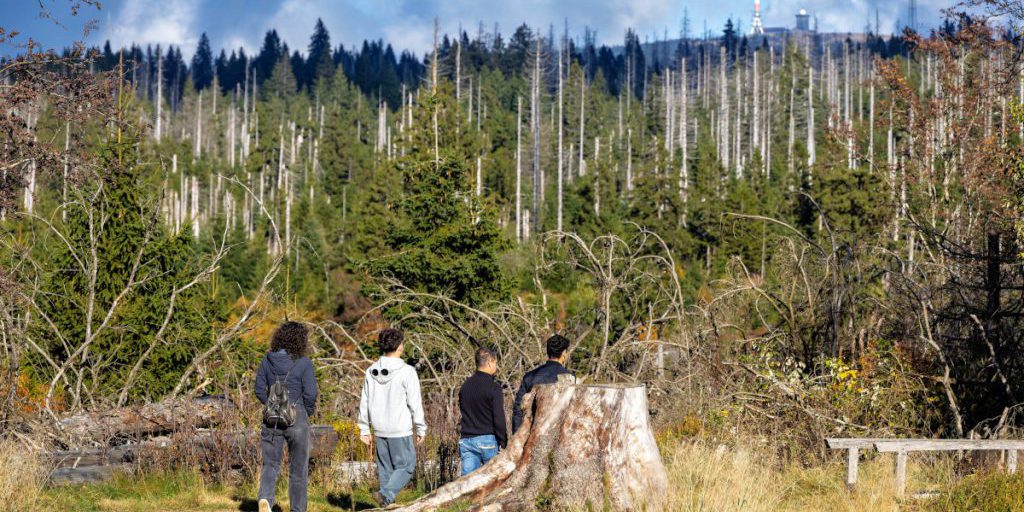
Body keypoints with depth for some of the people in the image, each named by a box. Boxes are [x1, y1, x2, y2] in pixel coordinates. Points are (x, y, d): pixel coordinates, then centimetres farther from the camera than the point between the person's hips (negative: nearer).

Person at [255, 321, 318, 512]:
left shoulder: (267, 360, 1)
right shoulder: (303, 363, -11)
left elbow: (259, 390, 4)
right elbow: (310, 393, -13)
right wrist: (308, 411, 7)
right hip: (297, 418, -3)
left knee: (270, 464, 8)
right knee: (298, 468, 11)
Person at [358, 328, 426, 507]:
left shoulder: (371, 371, 4)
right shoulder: (406, 372, -12)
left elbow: (365, 403, 8)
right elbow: (415, 404, -10)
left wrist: (364, 429, 16)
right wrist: (421, 429, 0)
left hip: (380, 430, 5)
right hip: (401, 431, -5)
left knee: (385, 468, 13)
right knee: (405, 466, 1)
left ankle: (387, 500, 14)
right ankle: (386, 494, -18)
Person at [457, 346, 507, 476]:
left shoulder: (465, 386, 10)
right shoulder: (493, 387, -10)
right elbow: (499, 418, -13)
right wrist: (503, 442, -7)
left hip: (466, 440, 5)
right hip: (487, 440, -5)